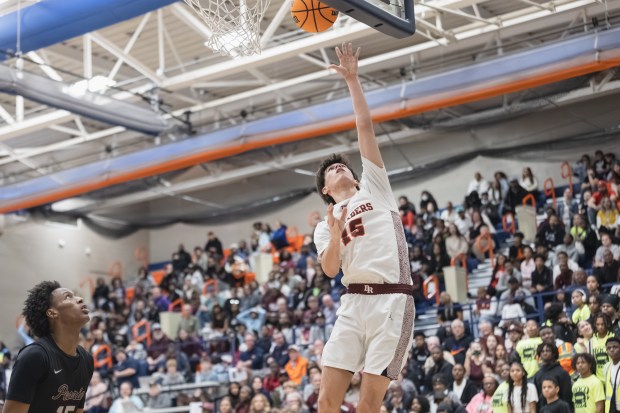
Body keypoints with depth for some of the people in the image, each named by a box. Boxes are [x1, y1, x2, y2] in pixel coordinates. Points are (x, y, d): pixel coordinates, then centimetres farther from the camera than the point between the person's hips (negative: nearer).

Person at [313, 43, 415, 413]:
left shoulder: (374, 188, 16)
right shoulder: (325, 225, 21)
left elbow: (366, 127, 9)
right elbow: (330, 270, 2)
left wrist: (352, 80, 8)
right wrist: (335, 237, -15)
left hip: (392, 300, -3)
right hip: (354, 302, 3)